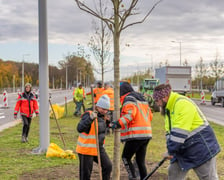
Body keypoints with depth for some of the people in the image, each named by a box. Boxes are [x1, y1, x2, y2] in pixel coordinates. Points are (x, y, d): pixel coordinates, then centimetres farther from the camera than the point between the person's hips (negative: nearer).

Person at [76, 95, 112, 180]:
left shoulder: (102, 116, 8)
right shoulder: (88, 115, -18)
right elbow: (80, 128, -36)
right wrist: (90, 118, -47)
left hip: (99, 148, 7)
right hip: (86, 149, -7)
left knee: (108, 166, -4)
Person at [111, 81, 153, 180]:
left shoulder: (128, 99, -6)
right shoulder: (142, 99, 21)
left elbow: (130, 114, -22)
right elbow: (150, 115, 21)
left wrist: (118, 123, -28)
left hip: (135, 135, -8)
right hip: (146, 134, 8)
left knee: (126, 157, 2)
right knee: (140, 160, 13)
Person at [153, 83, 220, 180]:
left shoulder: (182, 104, -23)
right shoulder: (168, 108, 10)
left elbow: (179, 133, -27)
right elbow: (169, 131, 10)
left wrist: (171, 151, -20)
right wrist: (170, 149, -4)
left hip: (201, 149, -9)